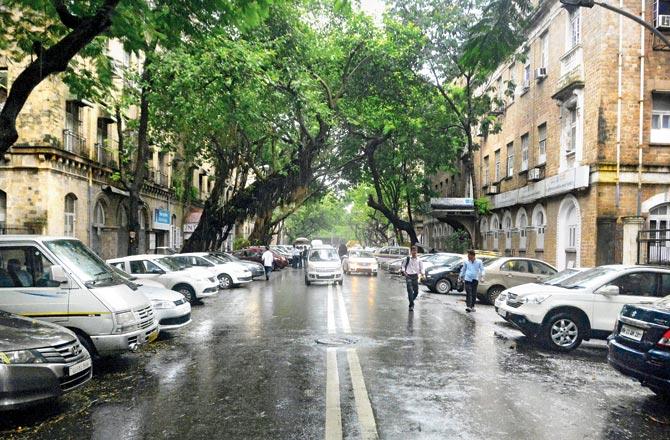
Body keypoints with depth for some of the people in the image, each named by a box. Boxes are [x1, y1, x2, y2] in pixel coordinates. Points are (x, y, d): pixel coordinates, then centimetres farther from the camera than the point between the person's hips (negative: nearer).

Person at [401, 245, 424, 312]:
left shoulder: (419, 260, 6)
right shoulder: (407, 259, 5)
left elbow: (421, 268, 7)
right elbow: (403, 265, 14)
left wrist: (422, 273, -13)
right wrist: (404, 271, -2)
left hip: (415, 276, 2)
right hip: (408, 276, -2)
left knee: (416, 292, 5)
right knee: (410, 291, -12)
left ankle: (411, 300, 33)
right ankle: (411, 305, -9)